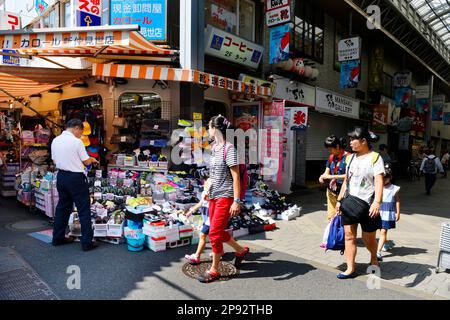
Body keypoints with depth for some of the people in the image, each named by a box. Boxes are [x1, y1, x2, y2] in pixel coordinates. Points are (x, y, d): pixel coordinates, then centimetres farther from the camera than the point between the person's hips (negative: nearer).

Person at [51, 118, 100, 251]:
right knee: (84, 210, 0)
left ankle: (58, 238, 29)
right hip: (75, 178, -7)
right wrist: (92, 159, 12)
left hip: (61, 176, 7)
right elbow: (86, 162, -8)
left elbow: (55, 161, 14)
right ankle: (87, 242, 2)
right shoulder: (76, 141, -15)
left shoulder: (55, 141, 5)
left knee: (62, 207, 19)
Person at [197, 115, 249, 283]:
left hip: (225, 197, -9)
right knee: (218, 232, 17)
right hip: (214, 196, 9)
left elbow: (236, 177, -17)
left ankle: (214, 270, 13)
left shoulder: (229, 148, -14)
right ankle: (241, 250, 38)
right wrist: (208, 190, 18)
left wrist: (237, 201, -20)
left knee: (215, 233, -4)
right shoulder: (214, 148, 10)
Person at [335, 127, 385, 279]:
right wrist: (339, 200, 14)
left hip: (367, 204, -5)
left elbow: (379, 182, -16)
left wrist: (377, 202, -28)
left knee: (368, 238, 9)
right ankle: (350, 269, 11)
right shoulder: (351, 158, 11)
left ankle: (374, 258, 39)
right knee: (349, 235, 2)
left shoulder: (375, 158, -7)